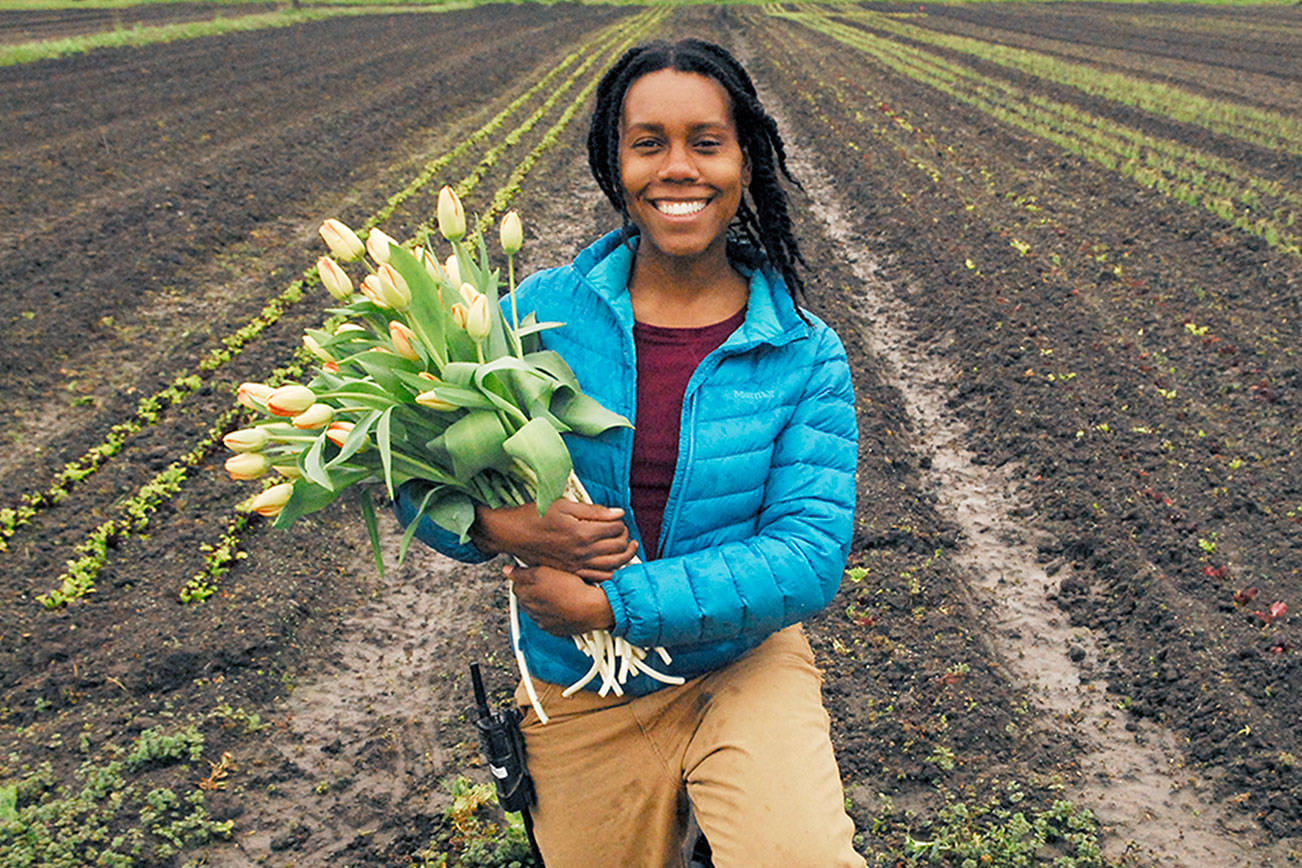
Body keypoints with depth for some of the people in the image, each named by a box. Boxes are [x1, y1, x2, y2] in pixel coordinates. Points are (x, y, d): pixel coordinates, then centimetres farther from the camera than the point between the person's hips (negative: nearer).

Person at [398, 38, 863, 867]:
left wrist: (610, 603, -22)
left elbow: (810, 557, -16)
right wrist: (499, 525, -25)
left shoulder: (807, 356, -9)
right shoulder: (544, 310, -7)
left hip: (742, 666, -1)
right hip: (579, 697, 2)